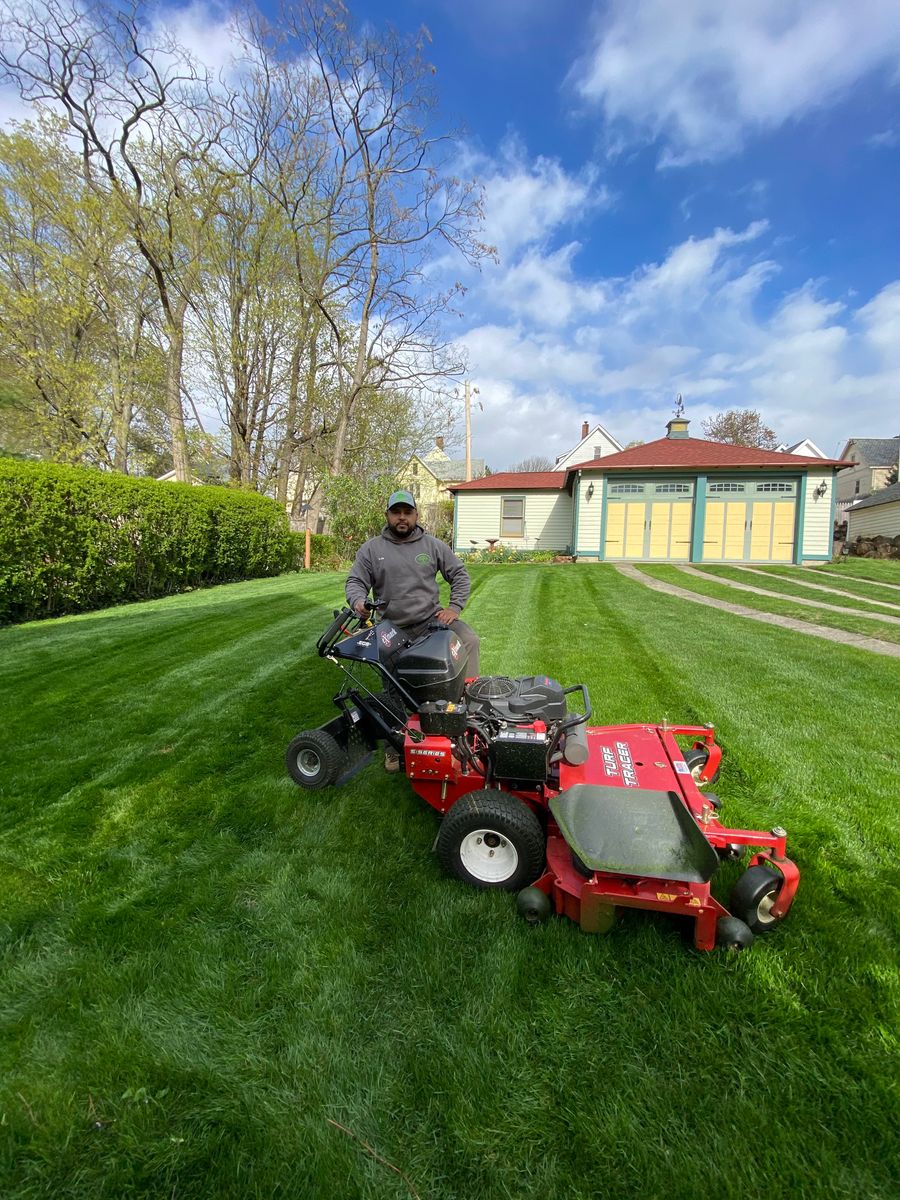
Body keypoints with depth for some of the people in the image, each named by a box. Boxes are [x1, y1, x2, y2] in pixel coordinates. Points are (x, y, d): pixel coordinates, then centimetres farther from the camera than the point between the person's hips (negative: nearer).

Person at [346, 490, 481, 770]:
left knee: (470, 641, -26)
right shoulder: (371, 549, 2)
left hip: (431, 619, 1)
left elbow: (460, 576, 8)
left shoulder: (433, 545, 3)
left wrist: (454, 608, -5)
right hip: (394, 629, 0)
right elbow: (355, 582, 0)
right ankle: (395, 748, 19)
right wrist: (358, 601, -23)